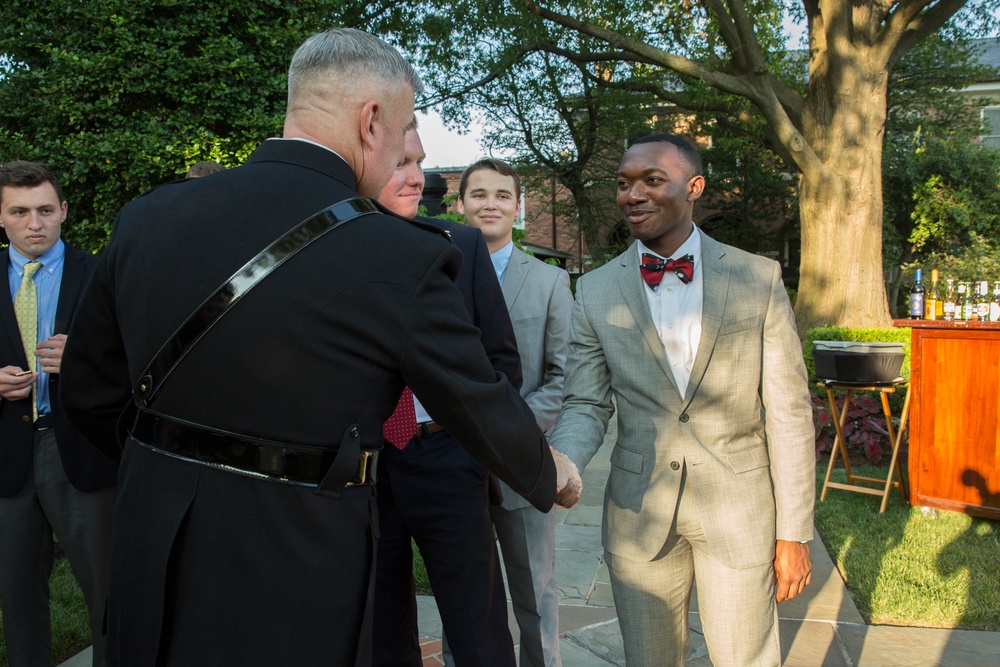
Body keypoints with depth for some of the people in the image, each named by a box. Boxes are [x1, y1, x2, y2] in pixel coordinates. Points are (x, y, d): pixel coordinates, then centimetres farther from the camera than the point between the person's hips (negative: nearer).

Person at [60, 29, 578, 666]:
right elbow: (484, 407, -4)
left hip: (150, 570, 6)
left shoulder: (148, 215, -2)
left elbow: (90, 394, 8)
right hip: (292, 595, -5)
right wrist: (550, 475, 16)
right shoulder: (403, 257, -18)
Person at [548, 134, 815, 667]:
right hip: (639, 517, 2)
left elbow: (787, 410, -3)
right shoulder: (595, 292, 1)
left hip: (739, 511, -1)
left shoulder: (759, 279, -4)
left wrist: (794, 531, -4)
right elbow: (586, 404, 1)